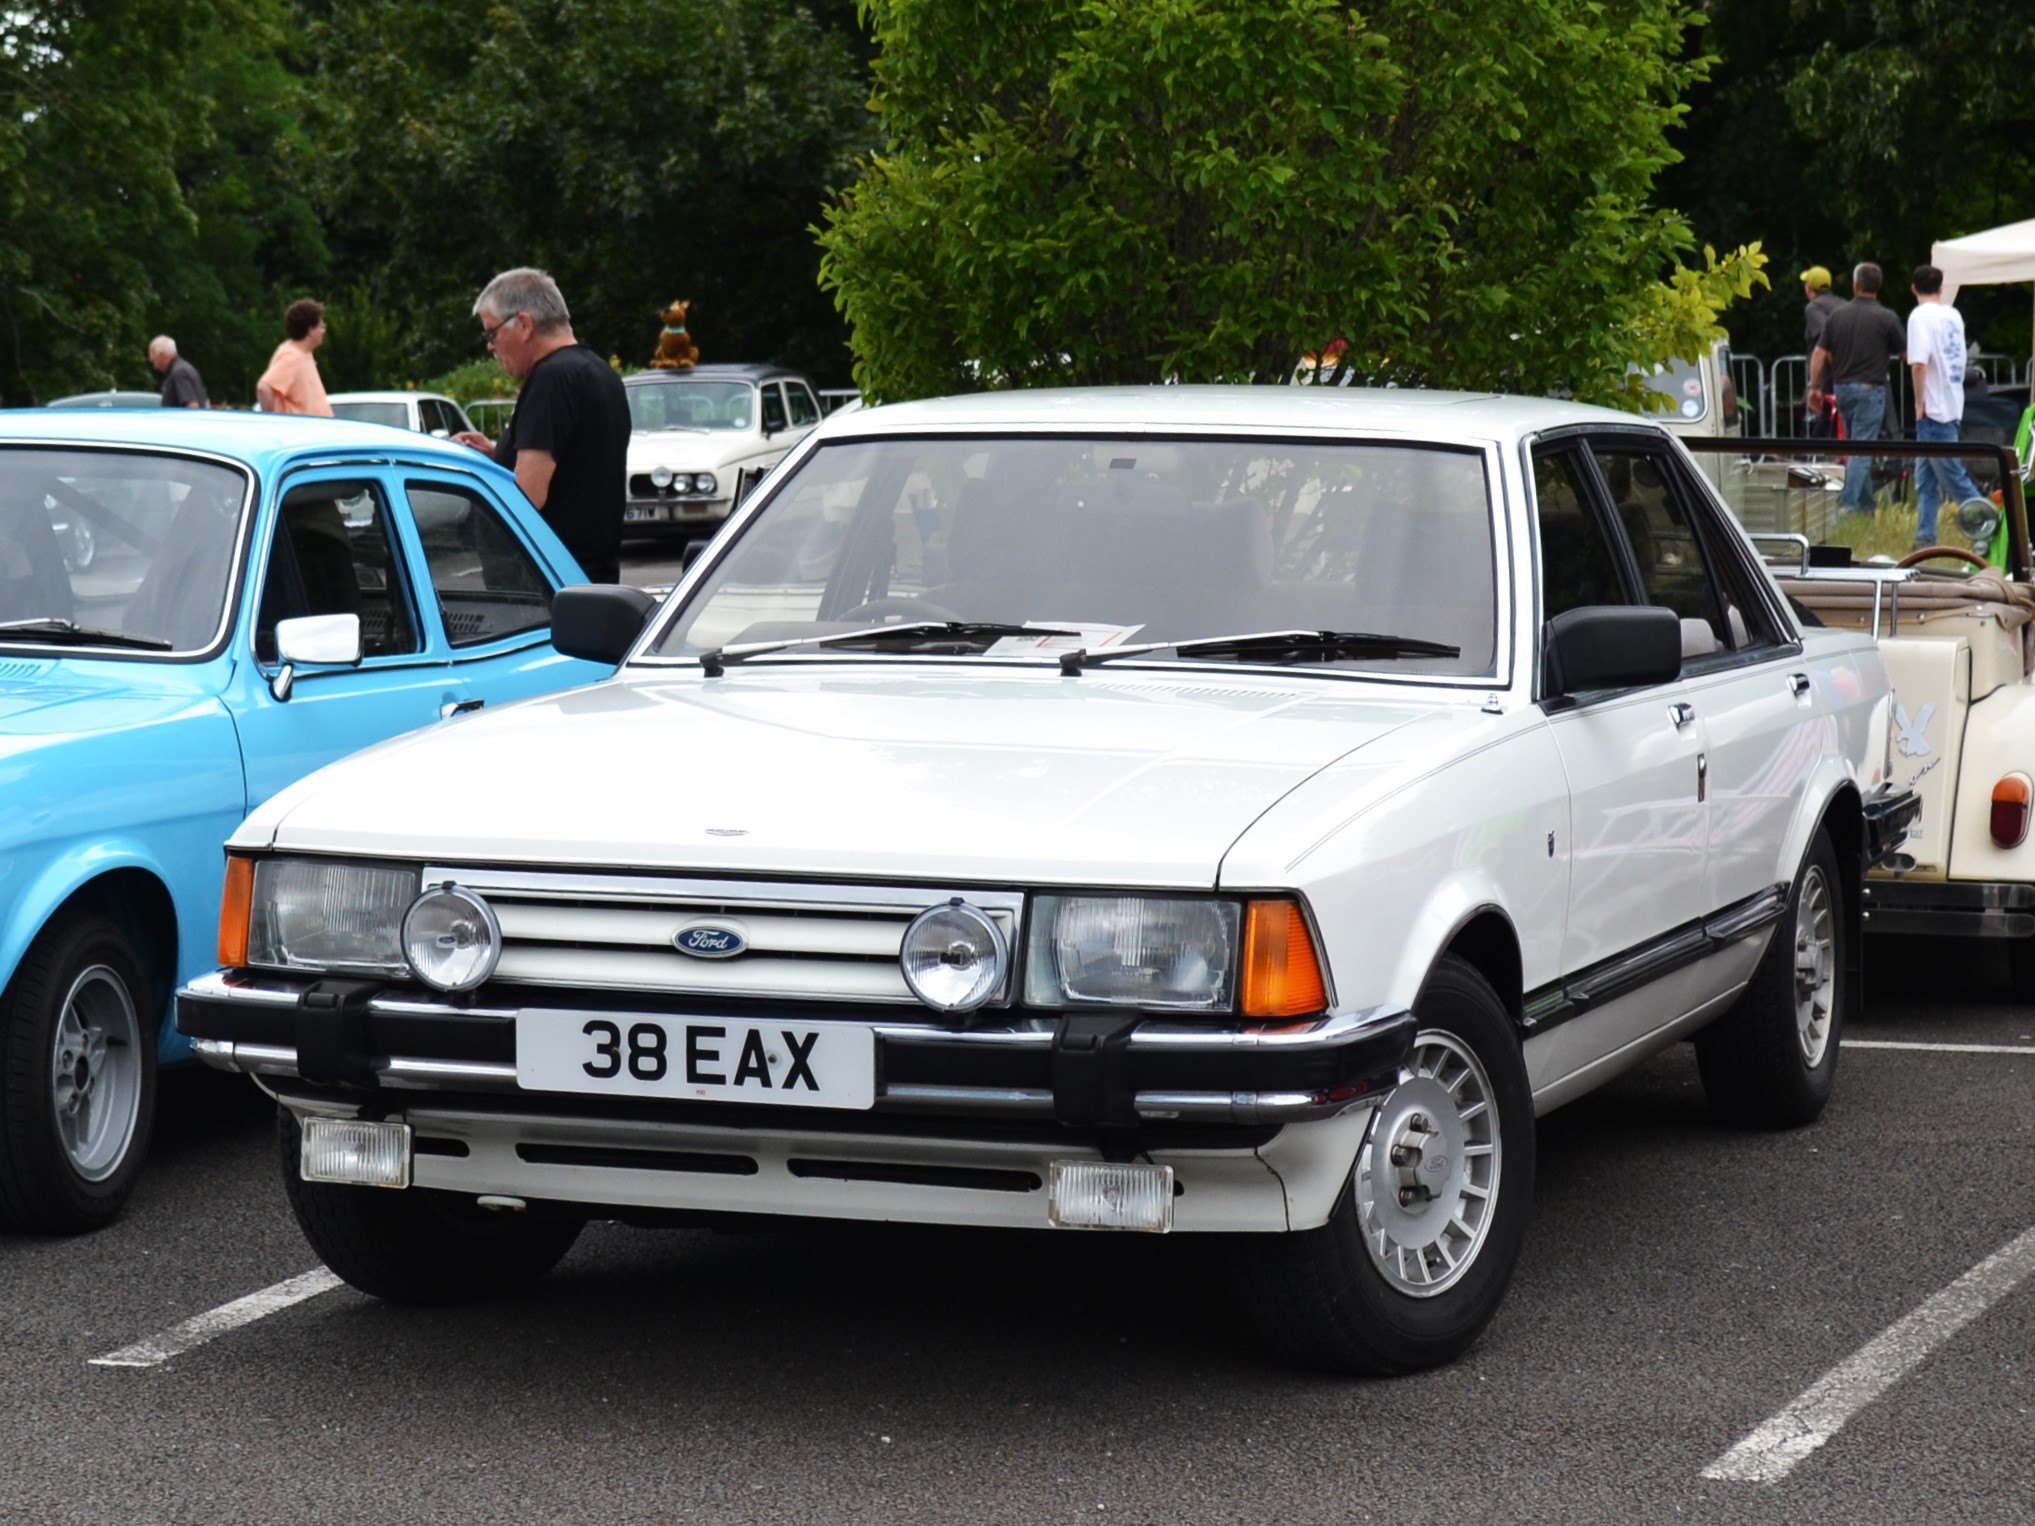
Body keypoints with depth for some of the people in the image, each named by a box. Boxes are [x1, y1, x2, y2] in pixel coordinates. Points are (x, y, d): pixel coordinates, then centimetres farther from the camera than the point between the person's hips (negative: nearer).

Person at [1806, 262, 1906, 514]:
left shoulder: (1837, 315, 3)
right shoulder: (1886, 318, -9)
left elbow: (1819, 353, 3)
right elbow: (1906, 353, -1)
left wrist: (1814, 387, 9)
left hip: (1843, 388, 5)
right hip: (1869, 389, -5)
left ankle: (1866, 503, 21)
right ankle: (1847, 504, -14)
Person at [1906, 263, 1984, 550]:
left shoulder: (1921, 316, -13)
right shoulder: (1954, 316, 11)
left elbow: (1919, 363, -23)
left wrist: (1920, 403, -13)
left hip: (1935, 409, -8)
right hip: (1953, 406, 8)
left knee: (1953, 477, -2)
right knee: (1925, 476, 11)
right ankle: (1925, 540, 11)